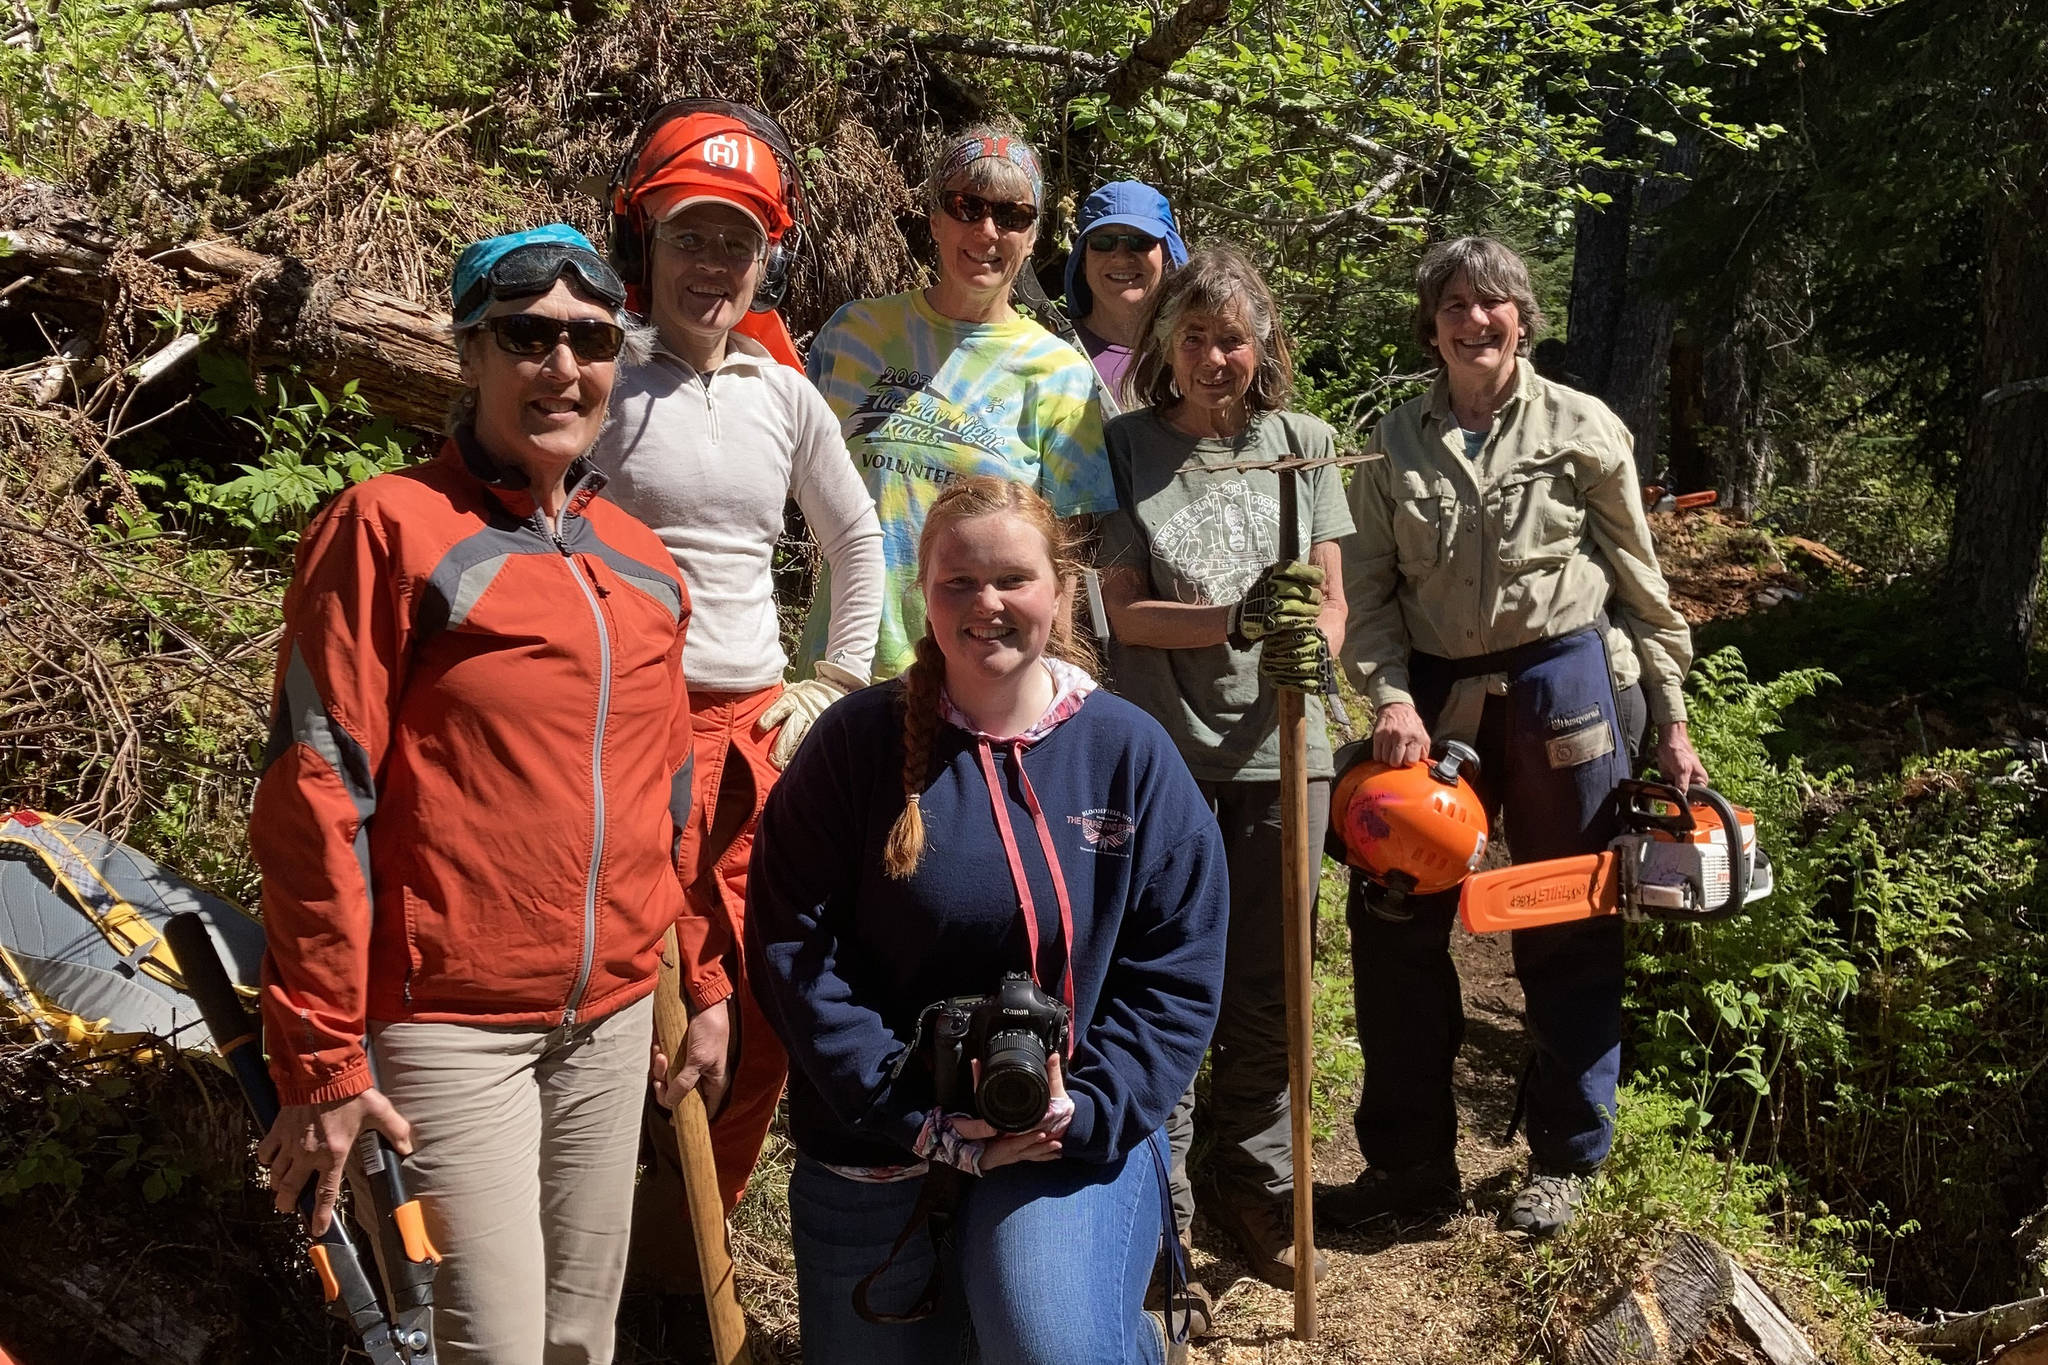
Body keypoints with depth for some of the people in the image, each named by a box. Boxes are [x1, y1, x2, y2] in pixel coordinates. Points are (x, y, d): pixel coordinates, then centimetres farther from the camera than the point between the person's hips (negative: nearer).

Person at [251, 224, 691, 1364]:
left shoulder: (642, 564, 9)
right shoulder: (391, 527, -9)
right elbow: (317, 801, -12)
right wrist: (323, 1059, -13)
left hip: (615, 1016, 6)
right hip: (451, 1025, -6)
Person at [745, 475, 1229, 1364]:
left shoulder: (1130, 751, -2)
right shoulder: (855, 745, -6)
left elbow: (1180, 964, -2)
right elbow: (792, 947, -9)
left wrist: (1089, 1112, -15)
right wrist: (919, 1121, -15)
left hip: (1079, 1136, -1)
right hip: (879, 1147, 1)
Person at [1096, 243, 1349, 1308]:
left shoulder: (1305, 442, 7)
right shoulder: (1126, 447, -1)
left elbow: (1330, 598, 6)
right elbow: (1124, 610, -6)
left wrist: (1308, 649, -16)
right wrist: (1236, 622, -22)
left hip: (1279, 748, 2)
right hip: (1164, 749, -2)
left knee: (1266, 989, 11)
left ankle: (1254, 1190, 30)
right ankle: (1157, 1206, 19)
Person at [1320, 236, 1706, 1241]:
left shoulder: (1583, 429, 0)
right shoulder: (1395, 444, 5)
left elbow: (1640, 581, 3)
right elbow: (1369, 592, 3)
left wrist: (1670, 720, 1)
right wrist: (1391, 697, -12)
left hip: (1561, 686, -2)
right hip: (1434, 693, 2)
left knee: (1567, 933, 7)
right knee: (1393, 923, 3)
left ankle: (1565, 1159, 24)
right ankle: (1410, 1160, 18)